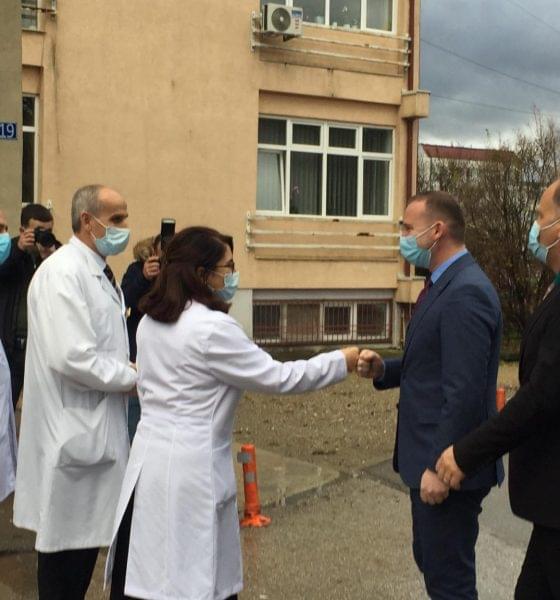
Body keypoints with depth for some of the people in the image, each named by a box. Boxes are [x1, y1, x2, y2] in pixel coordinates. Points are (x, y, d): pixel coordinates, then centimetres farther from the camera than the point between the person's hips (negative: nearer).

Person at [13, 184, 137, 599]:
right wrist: (133, 378, -14)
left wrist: (127, 369, 2)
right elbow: (72, 358, -26)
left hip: (95, 428, 9)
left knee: (88, 534, 17)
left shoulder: (99, 273, 13)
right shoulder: (63, 272, -17)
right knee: (67, 541, 2)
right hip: (73, 432, -9)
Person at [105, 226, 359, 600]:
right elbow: (277, 378, -12)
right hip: (190, 470, -8)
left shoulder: (151, 322, 9)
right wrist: (343, 361, -4)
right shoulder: (213, 328, -17)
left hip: (152, 459, 8)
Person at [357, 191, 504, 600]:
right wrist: (385, 369, 1)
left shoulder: (465, 292, -21)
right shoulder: (448, 285, 12)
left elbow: (464, 391, -25)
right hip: (435, 456, 10)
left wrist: (439, 466, -23)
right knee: (431, 562, 22)